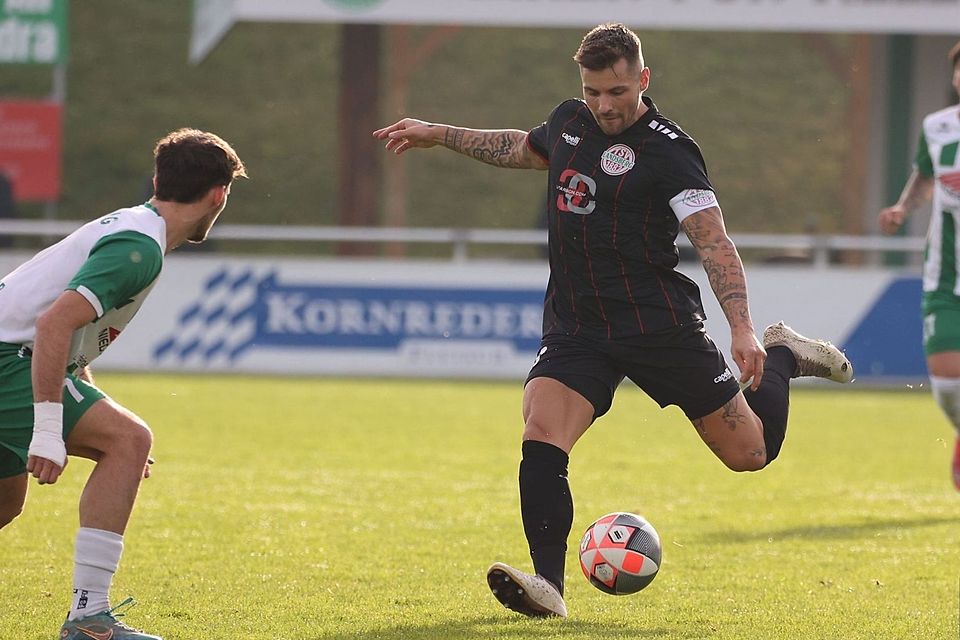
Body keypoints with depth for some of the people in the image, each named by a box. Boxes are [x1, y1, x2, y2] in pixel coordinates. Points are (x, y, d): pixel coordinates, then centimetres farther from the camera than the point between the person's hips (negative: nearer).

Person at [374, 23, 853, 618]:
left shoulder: (667, 151, -13)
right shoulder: (570, 121, 8)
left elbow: (716, 244, -17)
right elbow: (526, 148, 32)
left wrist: (742, 329, -29)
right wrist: (438, 135, 33)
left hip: (659, 323, -5)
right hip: (576, 332, 5)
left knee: (749, 452, 4)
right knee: (541, 443, -21)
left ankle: (783, 357, 33)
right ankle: (548, 587, -23)